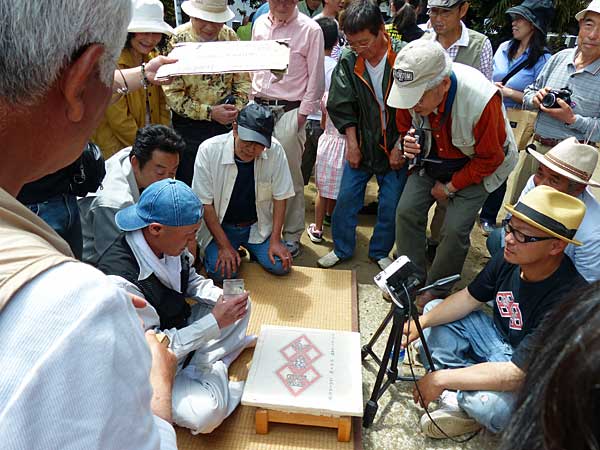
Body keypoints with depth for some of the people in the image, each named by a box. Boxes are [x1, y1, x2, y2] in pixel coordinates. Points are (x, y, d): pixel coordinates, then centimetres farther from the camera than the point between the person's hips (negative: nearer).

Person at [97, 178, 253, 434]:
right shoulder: (120, 281, -35)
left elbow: (191, 280, 8)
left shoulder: (168, 243, -14)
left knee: (241, 305, 6)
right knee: (205, 412, -28)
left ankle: (202, 364, -4)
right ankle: (214, 370, 3)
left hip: (179, 327, 7)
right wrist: (215, 321, -27)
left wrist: (221, 298, -10)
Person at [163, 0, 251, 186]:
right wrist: (210, 113, -18)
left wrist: (236, 108, -9)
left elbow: (243, 80, 9)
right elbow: (172, 94, -12)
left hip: (227, 124, 4)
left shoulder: (230, 36, 3)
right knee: (190, 186, 6)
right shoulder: (177, 40, -10)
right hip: (189, 127, -3)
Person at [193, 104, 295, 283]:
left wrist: (275, 240, -11)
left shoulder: (275, 151, -17)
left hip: (258, 226, 2)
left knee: (281, 266, -16)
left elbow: (279, 197, -6)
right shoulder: (209, 150, -20)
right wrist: (224, 246, -16)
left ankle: (255, 253, 16)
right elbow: (205, 203, -14)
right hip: (219, 227, -1)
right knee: (223, 272, -22)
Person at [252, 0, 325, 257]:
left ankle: (292, 236, 15)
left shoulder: (310, 30, -6)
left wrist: (303, 114, -7)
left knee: (290, 177, 1)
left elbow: (316, 78, -4)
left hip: (289, 111, -5)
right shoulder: (260, 24, 11)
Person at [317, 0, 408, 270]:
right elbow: (341, 105, 0)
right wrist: (351, 141, -3)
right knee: (346, 199, 6)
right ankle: (342, 248, 26)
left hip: (395, 147, -2)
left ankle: (380, 252, 28)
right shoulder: (348, 61, -6)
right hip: (361, 144, 2)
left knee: (391, 205, 6)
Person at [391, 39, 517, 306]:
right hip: (433, 159, 5)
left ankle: (436, 290, 10)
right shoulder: (412, 89, -22)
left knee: (455, 229, -14)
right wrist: (409, 142, -21)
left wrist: (450, 187, -13)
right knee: (407, 210, -9)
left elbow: (490, 158, -20)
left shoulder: (481, 100, -36)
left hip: (475, 166, -4)